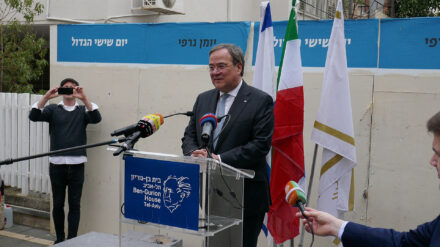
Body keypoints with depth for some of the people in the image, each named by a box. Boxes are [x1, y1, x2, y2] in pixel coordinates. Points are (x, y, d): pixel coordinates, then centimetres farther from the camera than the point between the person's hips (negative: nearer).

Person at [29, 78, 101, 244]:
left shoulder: (82, 111, 11)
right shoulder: (53, 110, 11)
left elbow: (96, 118, -10)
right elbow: (34, 116, -6)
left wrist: (84, 98, -22)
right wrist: (46, 97, -19)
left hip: (77, 164, 0)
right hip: (57, 163, 0)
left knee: (75, 204, 1)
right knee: (58, 204, 7)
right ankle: (59, 239, 22)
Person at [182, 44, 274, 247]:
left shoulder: (261, 101, -6)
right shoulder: (203, 99, 12)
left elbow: (260, 145, -15)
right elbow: (189, 136, 14)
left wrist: (220, 159, -21)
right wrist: (194, 153, -10)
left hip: (246, 198, -5)